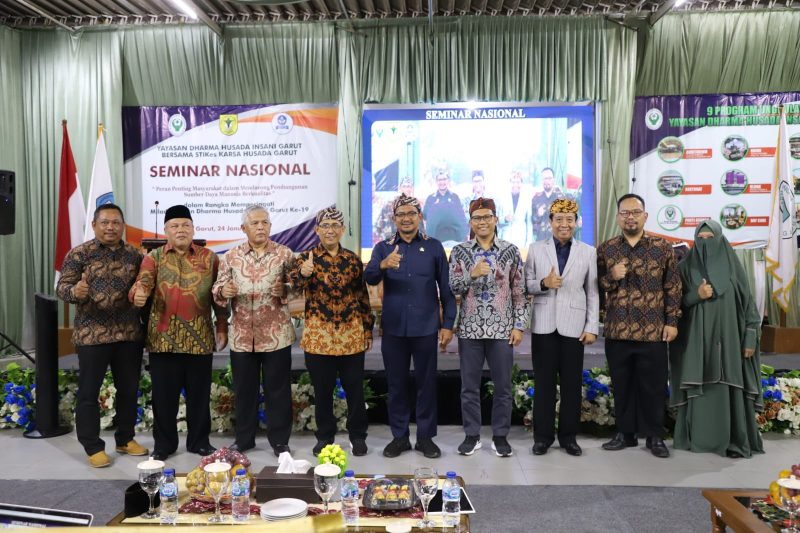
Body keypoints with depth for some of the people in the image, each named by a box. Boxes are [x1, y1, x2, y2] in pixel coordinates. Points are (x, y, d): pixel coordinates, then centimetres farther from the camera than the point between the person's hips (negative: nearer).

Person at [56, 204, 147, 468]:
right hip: (92, 334, -3)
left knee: (129, 389, 12)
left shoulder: (134, 255, 6)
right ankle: (93, 446, 18)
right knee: (89, 391, 5)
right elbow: (62, 286, -7)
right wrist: (75, 291, -28)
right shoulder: (79, 254, -4)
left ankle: (125, 439, 28)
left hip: (129, 333, 4)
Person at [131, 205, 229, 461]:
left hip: (200, 337, 0)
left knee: (199, 393, 8)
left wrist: (222, 327, 5)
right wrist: (138, 294, -33)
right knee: (164, 394, 7)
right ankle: (163, 443, 23)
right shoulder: (153, 257, 6)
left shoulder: (209, 258, 6)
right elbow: (142, 282, -10)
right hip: (163, 337, 0)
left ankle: (199, 441, 23)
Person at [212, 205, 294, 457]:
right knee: (243, 390, 13)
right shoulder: (231, 256, 5)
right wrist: (223, 291, -18)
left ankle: (279, 440, 20)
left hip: (276, 334, -2)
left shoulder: (284, 254, 1)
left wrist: (284, 290, -19)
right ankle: (243, 438, 30)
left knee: (278, 389, 6)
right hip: (242, 335, 2)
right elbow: (217, 289, 4)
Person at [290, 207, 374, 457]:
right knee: (322, 389, 9)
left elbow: (362, 295, 10)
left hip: (351, 334, 2)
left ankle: (358, 435, 25)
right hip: (318, 335, -1)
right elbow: (295, 282, -22)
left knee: (355, 387, 8)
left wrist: (368, 329, 8)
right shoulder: (308, 258, -2)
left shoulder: (353, 259, 6)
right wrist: (303, 273, -45)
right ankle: (324, 436, 26)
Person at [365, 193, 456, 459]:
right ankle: (399, 436, 23)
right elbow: (369, 278, -14)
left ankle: (425, 437, 21)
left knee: (426, 383, 7)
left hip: (425, 328, -1)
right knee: (396, 384, 9)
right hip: (393, 328, 1)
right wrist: (383, 265, -34)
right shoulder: (383, 248, 4)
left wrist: (448, 324, -2)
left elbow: (446, 288, 4)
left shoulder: (434, 247, 3)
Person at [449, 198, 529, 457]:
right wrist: (472, 274, -19)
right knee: (469, 386, 7)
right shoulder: (459, 252, 4)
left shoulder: (511, 251, 3)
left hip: (502, 329, 0)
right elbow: (452, 288, -3)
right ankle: (471, 435, 21)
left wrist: (519, 325, -2)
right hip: (470, 329, 0)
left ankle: (500, 436, 21)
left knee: (503, 386, 7)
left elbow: (520, 292, 3)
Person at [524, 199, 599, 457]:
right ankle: (543, 436, 17)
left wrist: (592, 327, -2)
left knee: (572, 383, 7)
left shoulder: (588, 252, 5)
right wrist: (543, 283, -16)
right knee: (543, 382, 6)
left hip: (573, 326, 0)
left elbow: (593, 293, 3)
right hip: (543, 325, 0)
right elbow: (526, 285, 4)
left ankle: (568, 436, 21)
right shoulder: (536, 249, 5)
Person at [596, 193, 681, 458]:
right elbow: (594, 285, 6)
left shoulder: (663, 247, 2)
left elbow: (673, 288, 3)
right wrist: (611, 276, -13)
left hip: (653, 331, -1)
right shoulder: (605, 249, 5)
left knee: (653, 385, 7)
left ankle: (655, 436, 21)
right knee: (622, 385, 10)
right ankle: (625, 433, 23)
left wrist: (672, 321, -1)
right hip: (617, 331, 1)